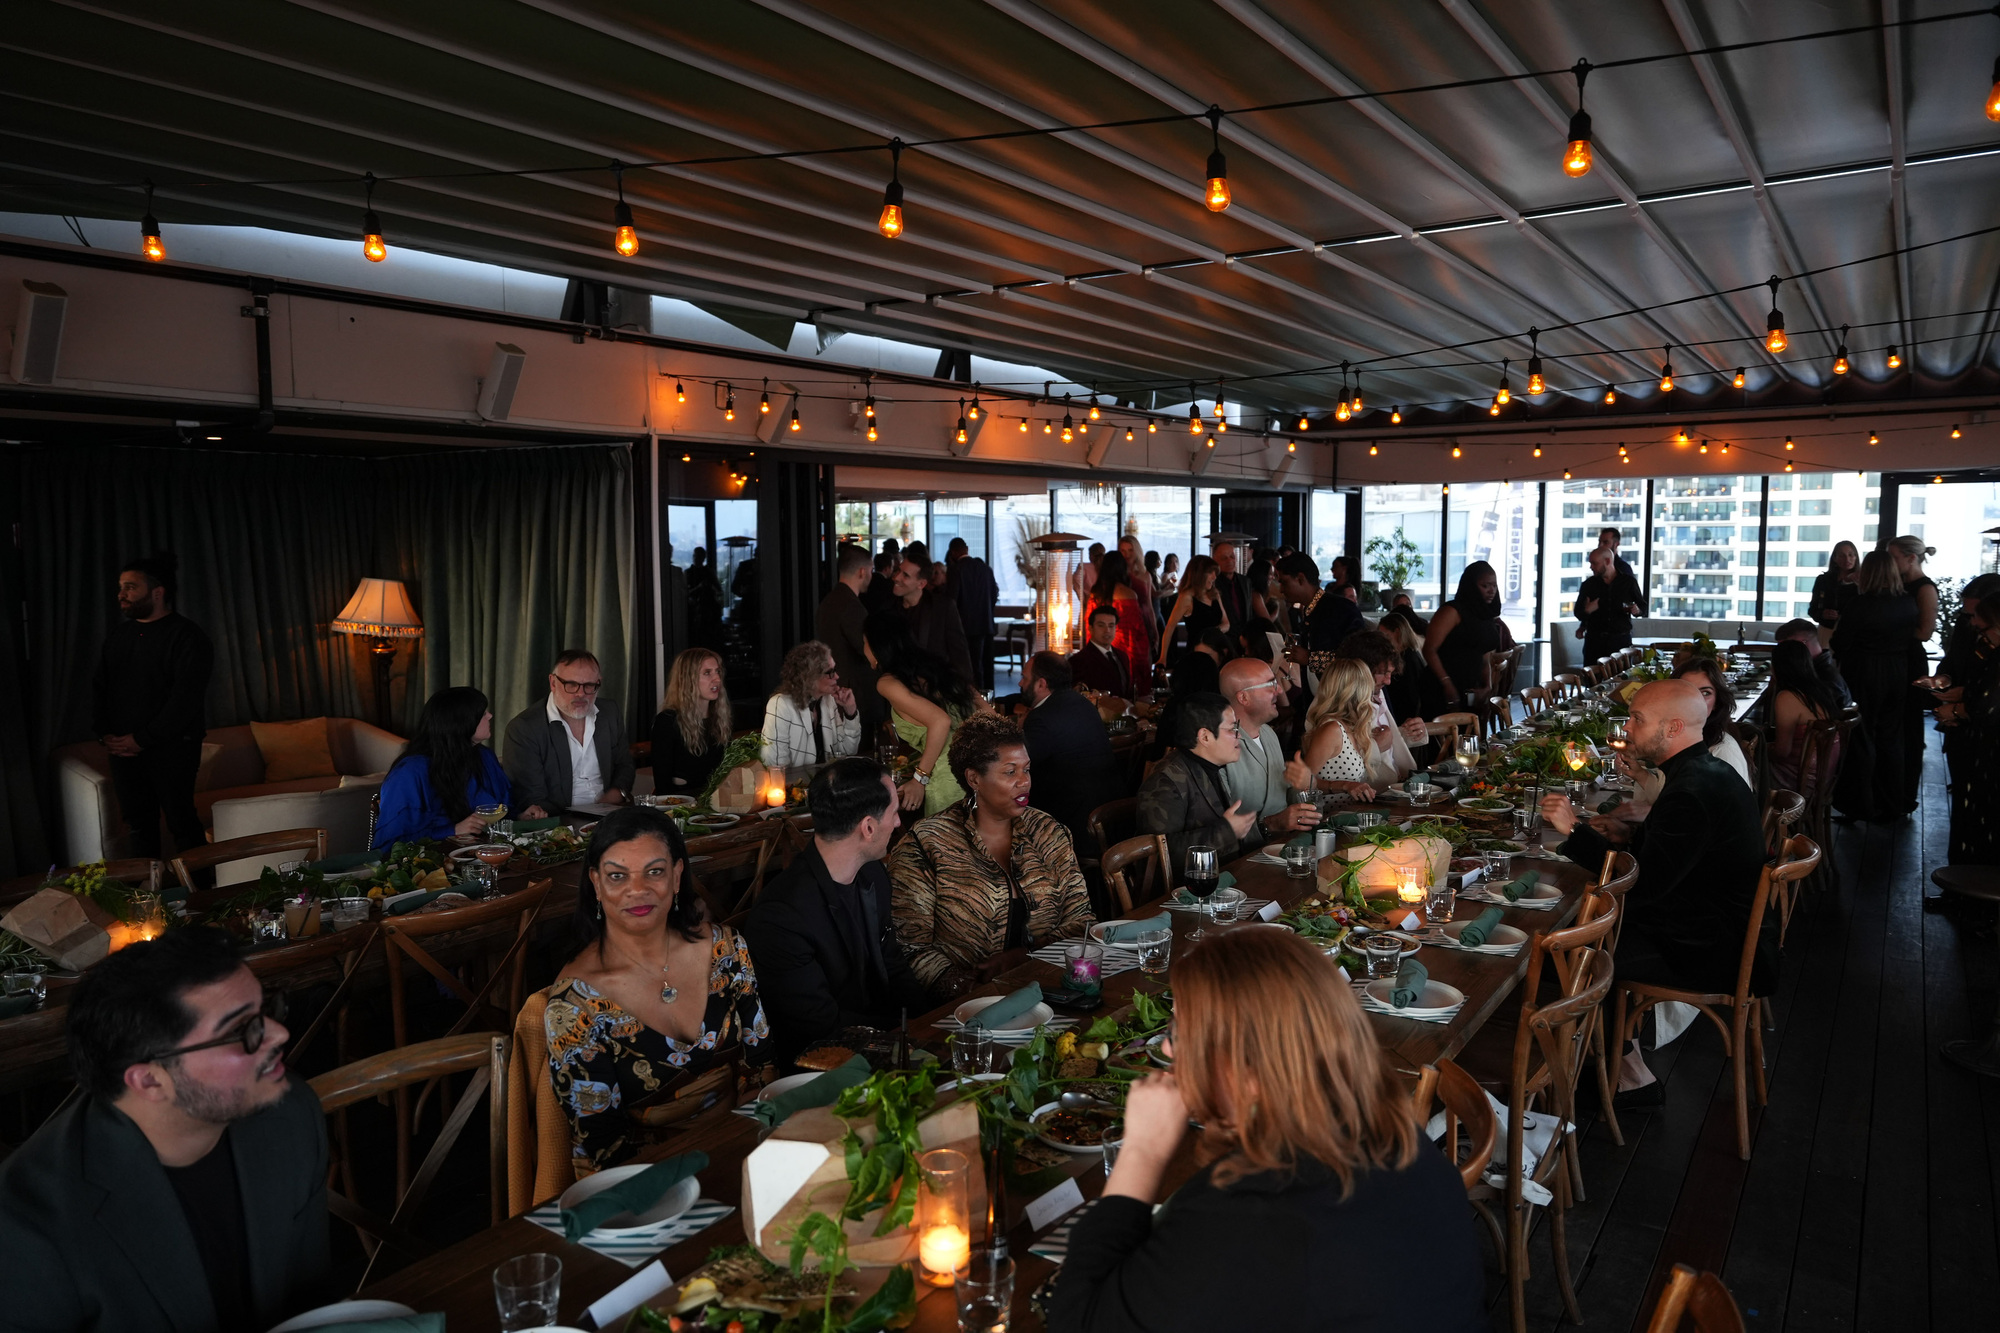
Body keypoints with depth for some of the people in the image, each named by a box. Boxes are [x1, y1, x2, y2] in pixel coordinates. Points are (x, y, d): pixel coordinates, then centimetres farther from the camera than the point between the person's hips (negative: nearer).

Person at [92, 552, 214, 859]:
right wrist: (104, 733, 1)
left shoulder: (186, 636, -9)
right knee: (138, 822, 11)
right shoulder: (118, 634, 13)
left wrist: (143, 739, -16)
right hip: (124, 748, 6)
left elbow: (186, 698, -16)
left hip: (172, 747, -6)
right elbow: (99, 686, 16)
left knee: (181, 821, -4)